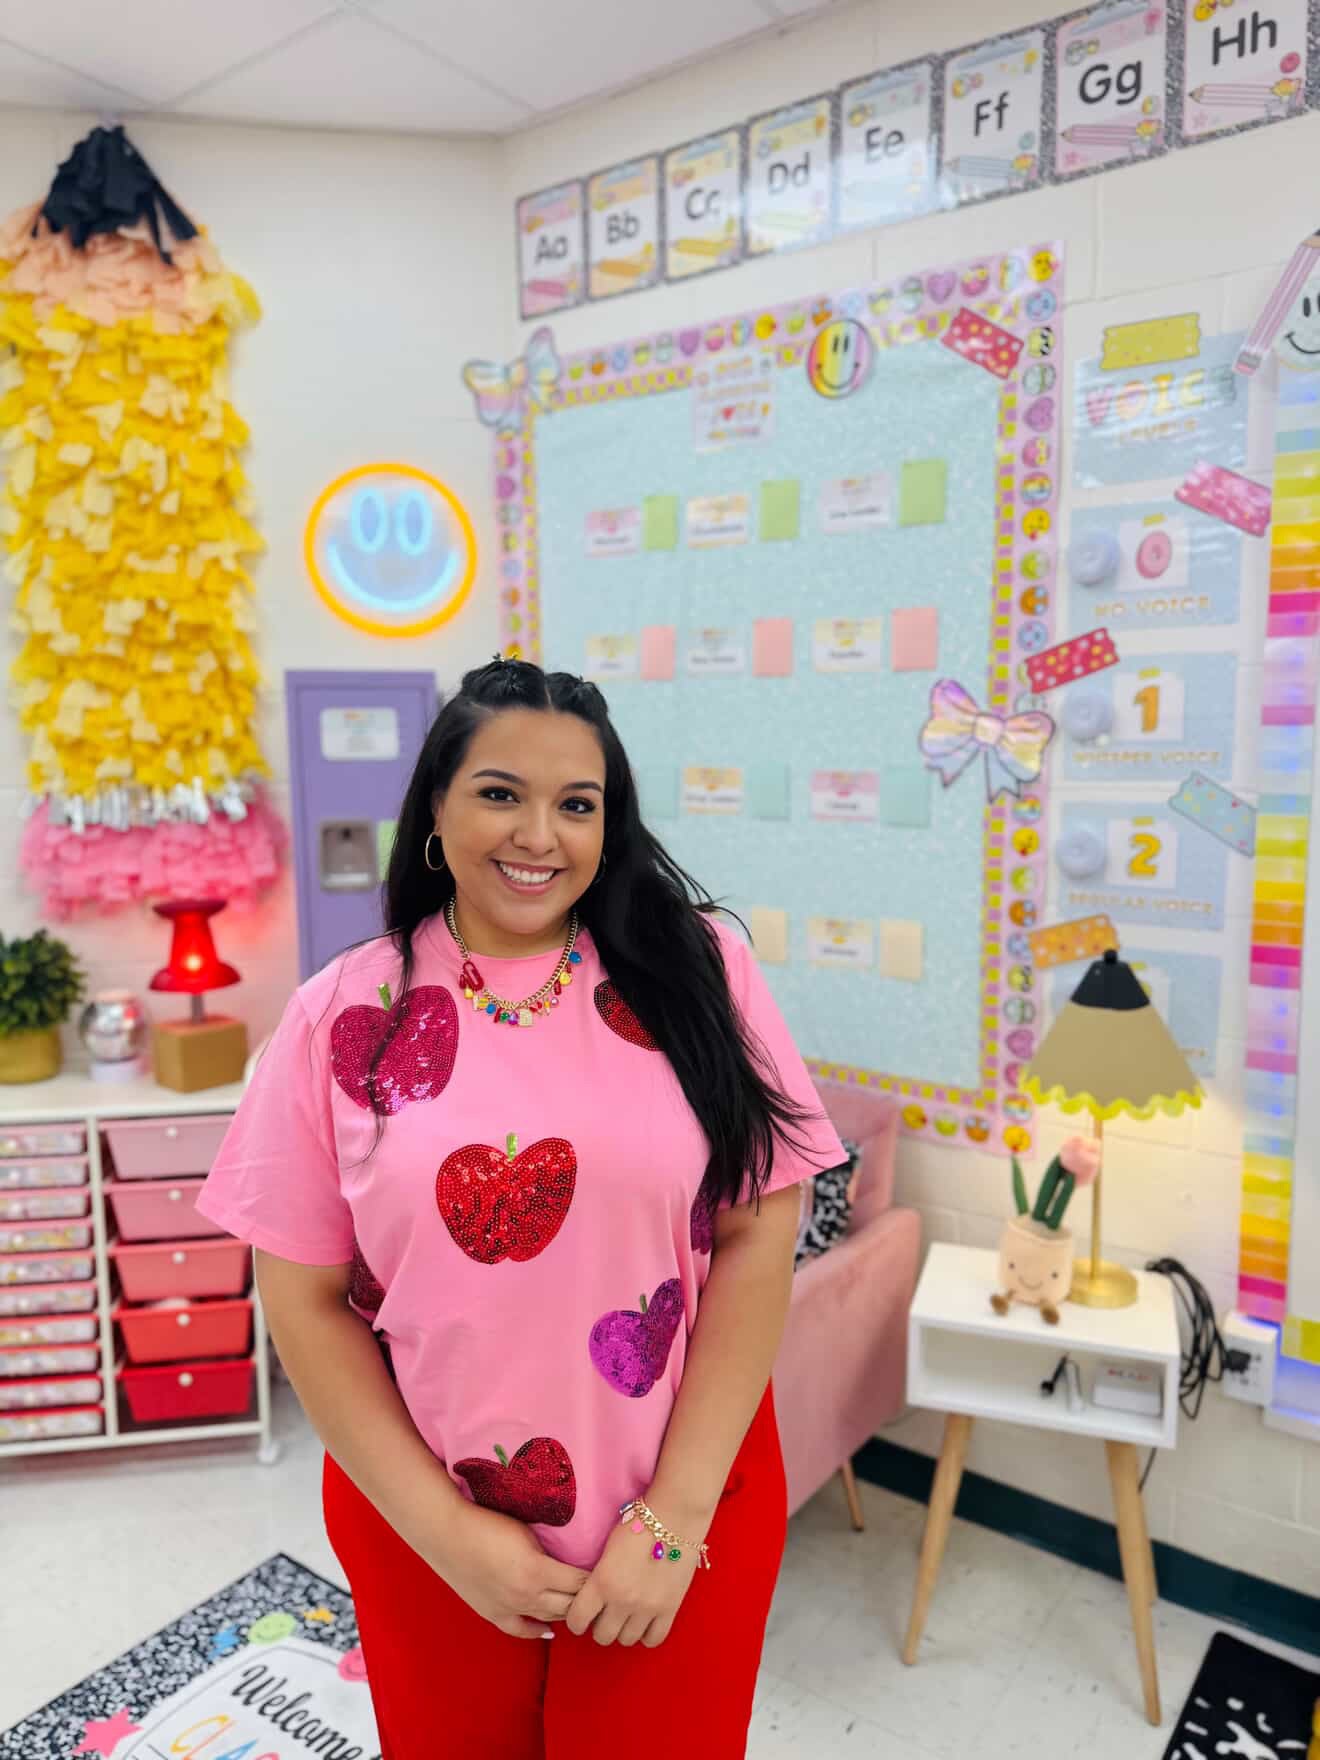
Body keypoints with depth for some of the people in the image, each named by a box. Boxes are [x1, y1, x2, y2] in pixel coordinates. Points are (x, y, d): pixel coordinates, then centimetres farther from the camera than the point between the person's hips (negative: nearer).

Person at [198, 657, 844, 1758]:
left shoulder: (696, 971, -9)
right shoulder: (344, 1014, -8)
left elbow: (759, 1241, -9)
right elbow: (304, 1299, -4)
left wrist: (674, 1517, -11)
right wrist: (444, 1530, -8)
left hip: (684, 1513, 0)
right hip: (420, 1524, 1)